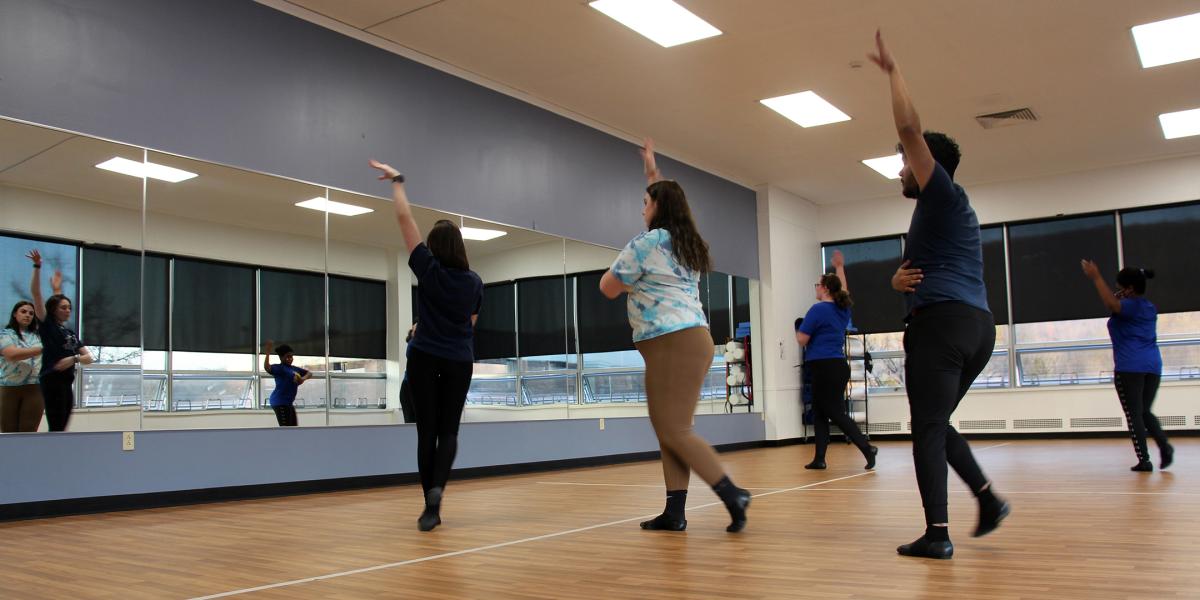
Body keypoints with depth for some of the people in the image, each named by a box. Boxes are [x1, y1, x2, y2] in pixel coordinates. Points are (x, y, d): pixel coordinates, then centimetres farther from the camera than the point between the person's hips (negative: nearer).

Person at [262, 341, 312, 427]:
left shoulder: (295, 369, 15)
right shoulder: (279, 368, -9)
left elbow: (309, 373, 16)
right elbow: (267, 367, -27)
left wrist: (303, 379, -5)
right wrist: (267, 353, -37)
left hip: (289, 403, 9)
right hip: (280, 402, -9)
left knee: (294, 428, 15)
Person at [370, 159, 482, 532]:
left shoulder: (428, 269, -5)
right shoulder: (474, 282, 3)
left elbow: (405, 218, -5)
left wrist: (397, 181, 5)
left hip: (425, 357, -1)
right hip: (460, 361, 2)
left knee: (427, 430, 5)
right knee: (449, 430, 6)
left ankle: (431, 508, 4)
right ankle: (437, 488, -20)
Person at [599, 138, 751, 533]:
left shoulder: (647, 242, -8)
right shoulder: (684, 241, 17)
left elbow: (608, 288, -1)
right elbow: (667, 198, 39)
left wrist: (631, 278, 16)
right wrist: (652, 171, 48)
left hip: (673, 344, -9)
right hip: (689, 340, 9)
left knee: (674, 431, -8)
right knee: (669, 430, 8)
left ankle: (732, 494, -12)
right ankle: (674, 512, 7)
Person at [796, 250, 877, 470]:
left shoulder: (818, 309, -11)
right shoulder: (843, 308, 11)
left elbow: (802, 340, -10)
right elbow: (843, 289, 34)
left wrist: (798, 330, 12)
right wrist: (840, 267, 46)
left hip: (824, 368, -8)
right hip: (839, 366, 8)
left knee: (836, 413, -7)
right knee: (819, 413, 12)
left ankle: (867, 448, -16)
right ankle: (819, 458, 12)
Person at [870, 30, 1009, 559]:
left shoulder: (944, 195, 1)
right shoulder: (951, 212, 28)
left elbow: (911, 129, -10)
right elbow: (921, 271, 29)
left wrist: (893, 71, 0)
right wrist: (899, 279, 6)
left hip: (942, 322, -9)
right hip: (978, 325, 10)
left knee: (928, 427, -8)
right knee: (937, 423, 18)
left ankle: (937, 533, -10)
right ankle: (988, 499, 8)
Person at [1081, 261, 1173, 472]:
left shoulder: (1129, 306, -8)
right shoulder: (1150, 308, 18)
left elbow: (1112, 304, -31)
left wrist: (1096, 277, -27)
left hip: (1129, 367, -8)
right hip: (1153, 365, 8)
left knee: (1134, 415, -2)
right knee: (1145, 411, 17)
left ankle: (1144, 460, -4)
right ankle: (1164, 445, -5)